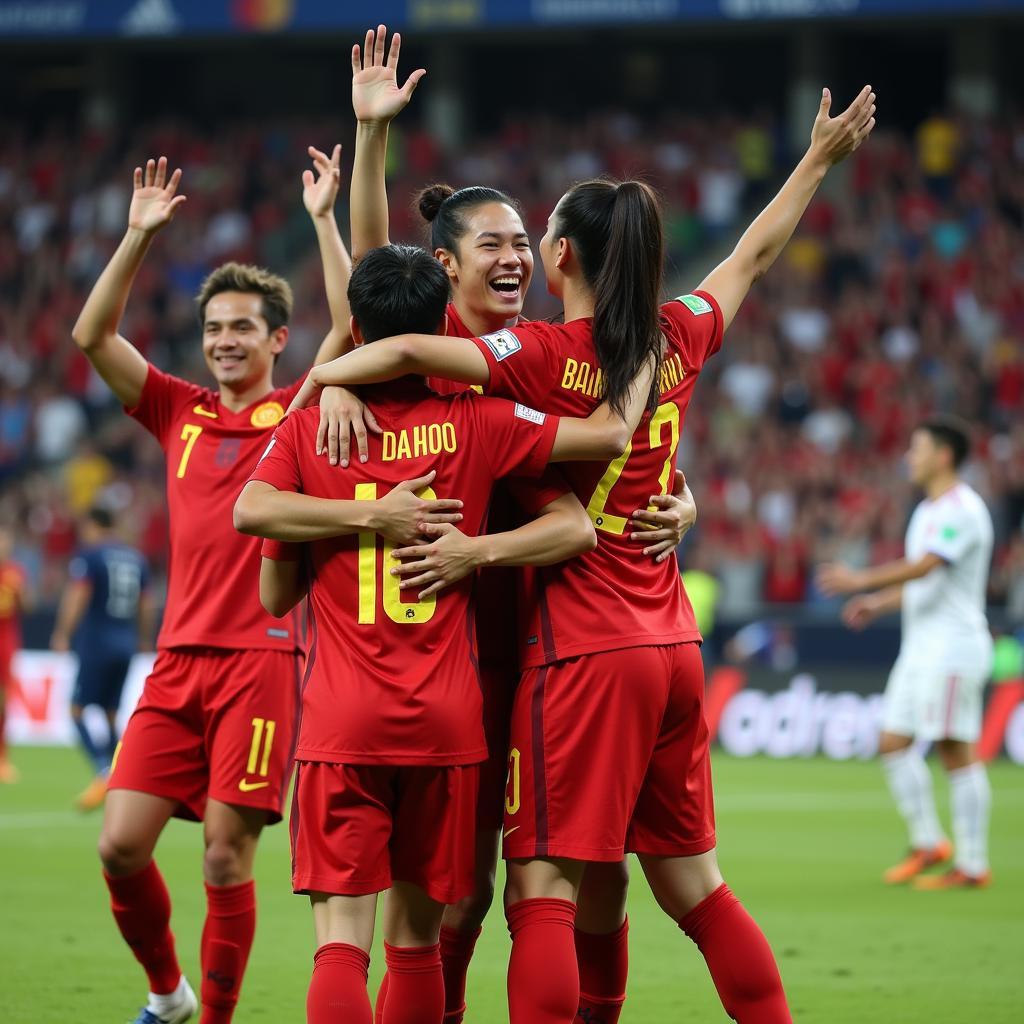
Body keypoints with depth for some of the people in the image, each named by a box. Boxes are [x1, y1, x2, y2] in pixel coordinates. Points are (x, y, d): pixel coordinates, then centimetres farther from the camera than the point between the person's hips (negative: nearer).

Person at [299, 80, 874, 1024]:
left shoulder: (546, 356, -11)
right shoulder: (676, 341, 6)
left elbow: (404, 351, -26)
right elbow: (755, 255, 24)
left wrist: (325, 373, -9)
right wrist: (821, 156, 38)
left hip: (582, 653, -6)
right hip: (671, 646, 6)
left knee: (544, 891, -8)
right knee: (694, 885, 15)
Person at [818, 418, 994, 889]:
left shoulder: (962, 510, -14)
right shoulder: (927, 511, 18)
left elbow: (924, 567, -25)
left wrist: (860, 580, -24)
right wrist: (879, 602, 15)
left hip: (953, 646, -10)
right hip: (920, 646, 10)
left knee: (957, 753, -8)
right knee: (893, 743, 7)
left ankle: (973, 865, -4)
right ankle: (927, 842, 14)